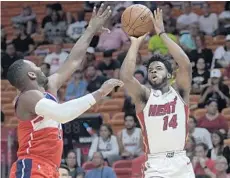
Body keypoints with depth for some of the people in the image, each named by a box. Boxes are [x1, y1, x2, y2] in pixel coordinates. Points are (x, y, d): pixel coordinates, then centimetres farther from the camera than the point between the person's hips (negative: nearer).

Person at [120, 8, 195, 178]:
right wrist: (136, 43, -9)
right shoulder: (144, 96, 3)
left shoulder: (179, 91, 5)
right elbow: (125, 76, -17)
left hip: (181, 163, 2)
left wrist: (162, 34, -11)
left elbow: (186, 65, -13)